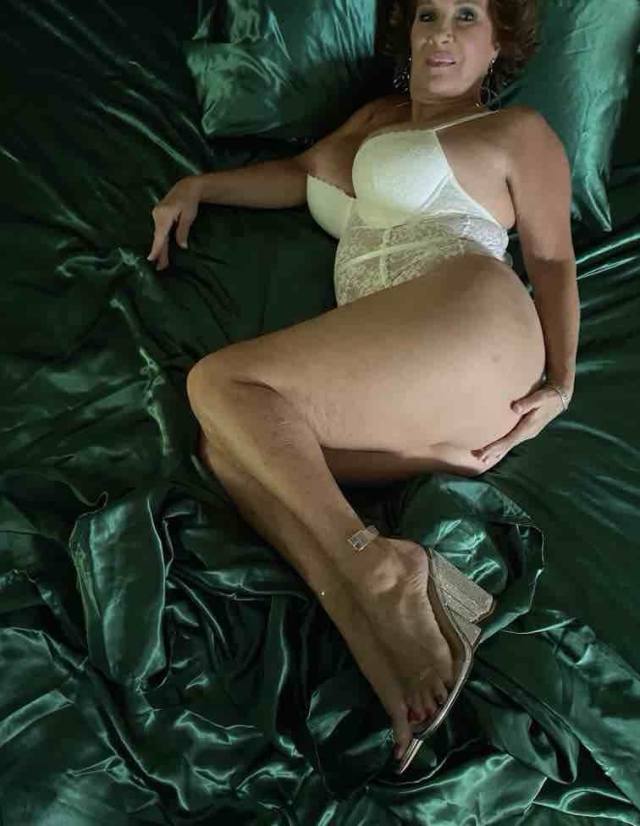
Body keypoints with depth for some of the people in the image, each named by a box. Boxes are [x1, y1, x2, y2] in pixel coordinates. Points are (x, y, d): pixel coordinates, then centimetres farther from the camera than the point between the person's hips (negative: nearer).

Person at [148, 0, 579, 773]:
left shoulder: (517, 130, 14)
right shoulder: (379, 114, 35)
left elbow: (552, 258, 8)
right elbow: (301, 173, 37)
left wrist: (561, 382, -6)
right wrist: (198, 186, 24)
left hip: (461, 324, -7)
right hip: (396, 382, 7)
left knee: (218, 382, -18)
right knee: (228, 446, -17)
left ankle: (374, 565, -29)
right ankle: (376, 624, -33)